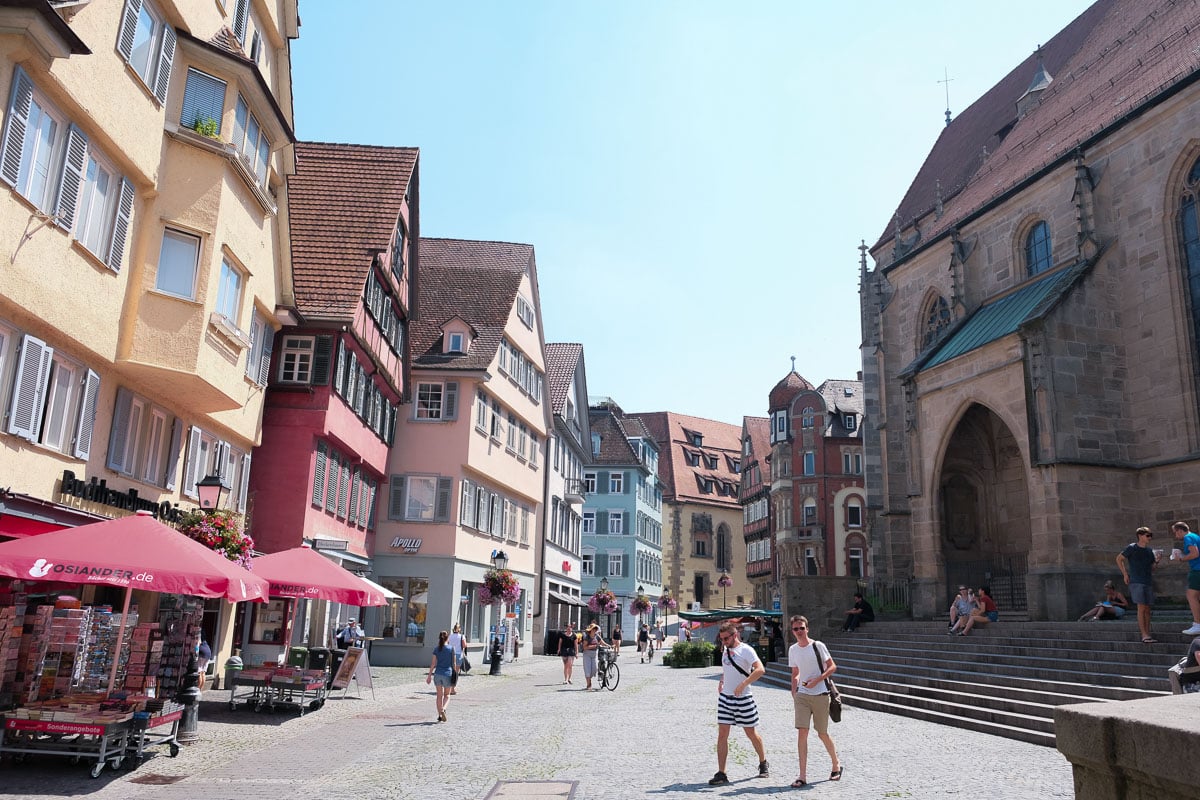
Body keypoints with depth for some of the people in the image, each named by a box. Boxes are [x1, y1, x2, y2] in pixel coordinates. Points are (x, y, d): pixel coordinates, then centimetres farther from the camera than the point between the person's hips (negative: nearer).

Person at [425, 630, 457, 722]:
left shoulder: (436, 649, 1)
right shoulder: (451, 649, -4)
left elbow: (433, 664, 0)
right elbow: (454, 663, -2)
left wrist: (429, 675, 6)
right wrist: (455, 673, 8)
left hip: (438, 674, 2)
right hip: (447, 674, -2)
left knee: (439, 695, 12)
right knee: (447, 695, 13)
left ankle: (440, 715, 13)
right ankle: (443, 709, -12)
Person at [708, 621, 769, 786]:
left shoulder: (746, 650, -12)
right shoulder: (726, 650, 10)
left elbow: (760, 669, -26)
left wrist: (742, 685, -31)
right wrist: (721, 682, 12)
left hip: (743, 698, -6)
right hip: (725, 697, 6)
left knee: (751, 734, 9)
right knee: (722, 734, -2)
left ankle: (763, 763, 33)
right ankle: (721, 774, 0)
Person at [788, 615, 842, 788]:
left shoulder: (818, 646, -7)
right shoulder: (793, 650, 8)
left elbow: (832, 667, -6)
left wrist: (816, 680, -18)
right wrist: (794, 695, 10)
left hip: (820, 695, -3)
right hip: (802, 695, 3)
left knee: (822, 734, 6)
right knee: (802, 732, -8)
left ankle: (836, 764, 34)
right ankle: (803, 776, -6)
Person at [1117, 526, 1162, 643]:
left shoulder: (1149, 551, 13)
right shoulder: (1131, 548, -4)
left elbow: (1152, 567, 17)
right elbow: (1119, 559, 2)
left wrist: (1157, 562, -4)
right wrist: (1125, 574, -3)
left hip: (1148, 582, 6)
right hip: (1136, 582, -6)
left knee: (1147, 609, 6)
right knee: (1141, 608, -11)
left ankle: (1148, 635, 11)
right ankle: (1144, 636, -13)